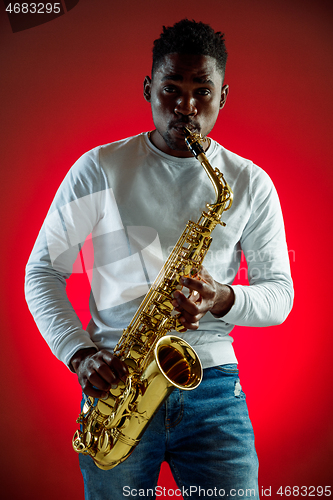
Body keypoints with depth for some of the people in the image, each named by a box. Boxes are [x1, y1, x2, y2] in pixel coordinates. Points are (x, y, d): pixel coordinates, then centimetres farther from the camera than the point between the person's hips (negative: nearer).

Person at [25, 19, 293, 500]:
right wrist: (79, 352, -11)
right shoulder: (99, 168, 2)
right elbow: (43, 270, 3)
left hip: (213, 388, 1)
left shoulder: (251, 183, 6)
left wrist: (225, 299, -14)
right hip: (117, 381, 0)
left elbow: (279, 291, 7)